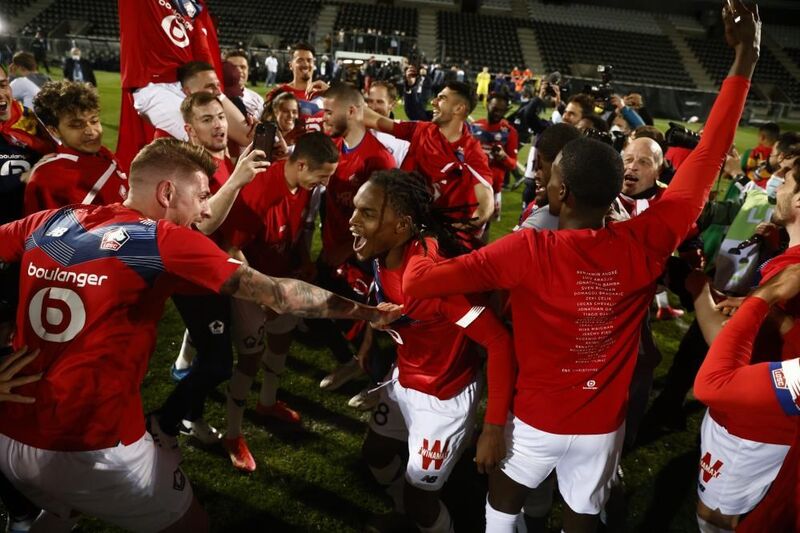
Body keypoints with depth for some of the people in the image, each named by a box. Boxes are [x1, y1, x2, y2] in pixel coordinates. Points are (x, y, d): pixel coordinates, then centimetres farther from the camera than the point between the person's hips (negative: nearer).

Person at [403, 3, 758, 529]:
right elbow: (705, 161, -12)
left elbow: (435, 277, -26)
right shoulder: (644, 244, -18)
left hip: (538, 418, -2)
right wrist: (745, 60, -6)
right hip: (603, 424, 3)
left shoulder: (529, 249, -26)